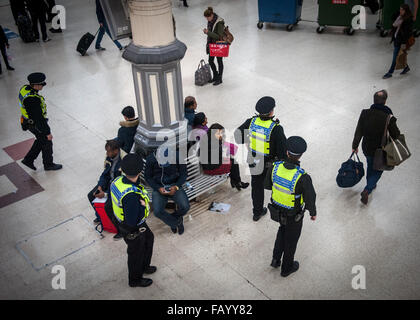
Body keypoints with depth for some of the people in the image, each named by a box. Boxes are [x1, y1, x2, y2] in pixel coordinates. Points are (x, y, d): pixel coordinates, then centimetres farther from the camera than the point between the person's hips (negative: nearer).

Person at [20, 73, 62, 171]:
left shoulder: (25, 88, -7)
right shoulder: (33, 99, -36)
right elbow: (39, 118, -30)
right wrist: (47, 132, -21)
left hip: (28, 121, 9)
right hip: (36, 125, -9)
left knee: (41, 140, 27)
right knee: (47, 143, 14)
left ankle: (28, 159, 36)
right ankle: (48, 164, 35)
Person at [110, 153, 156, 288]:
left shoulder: (118, 180, -16)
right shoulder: (131, 196, -43)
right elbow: (132, 221, -37)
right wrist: (143, 205, -26)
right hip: (132, 230, -8)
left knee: (149, 238, 31)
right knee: (136, 253, 19)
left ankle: (144, 267, 56)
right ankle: (135, 279, 47)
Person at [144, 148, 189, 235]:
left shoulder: (178, 156, -13)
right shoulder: (150, 159, -12)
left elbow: (183, 174, -1)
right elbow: (148, 177, -1)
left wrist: (176, 187, -17)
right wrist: (158, 188, -15)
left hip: (174, 186, 0)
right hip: (159, 187, 0)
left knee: (185, 207, -22)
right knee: (157, 211, -24)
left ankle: (173, 217, 13)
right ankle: (177, 222, 4)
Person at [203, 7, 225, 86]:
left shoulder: (219, 23, -24)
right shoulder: (210, 21, 1)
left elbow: (219, 36, -25)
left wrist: (208, 32, -28)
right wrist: (206, 31, -5)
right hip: (211, 44, 8)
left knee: (219, 61, 7)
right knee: (210, 61, 14)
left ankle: (219, 79, 21)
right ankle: (215, 76, 34)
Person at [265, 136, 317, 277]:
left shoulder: (275, 167, -24)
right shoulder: (303, 178, -37)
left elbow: (268, 185, -5)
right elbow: (310, 199, -22)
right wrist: (313, 213, -1)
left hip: (277, 208, 4)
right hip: (294, 214, -4)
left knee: (283, 228, 34)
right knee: (291, 238, 22)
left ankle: (276, 259, 40)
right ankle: (286, 268, 44)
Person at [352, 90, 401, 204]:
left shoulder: (365, 113, -18)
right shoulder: (389, 118, -27)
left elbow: (358, 132, -9)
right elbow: (396, 135, -14)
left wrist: (355, 146, 5)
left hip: (366, 148, 4)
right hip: (381, 150, -4)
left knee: (370, 166, 29)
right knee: (378, 170, 18)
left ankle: (371, 185, 51)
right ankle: (367, 190, 2)